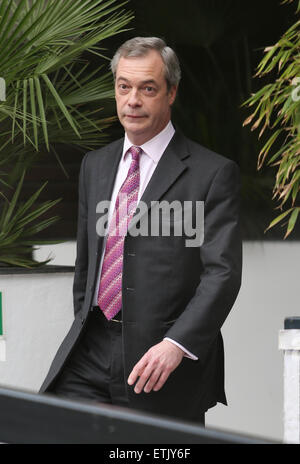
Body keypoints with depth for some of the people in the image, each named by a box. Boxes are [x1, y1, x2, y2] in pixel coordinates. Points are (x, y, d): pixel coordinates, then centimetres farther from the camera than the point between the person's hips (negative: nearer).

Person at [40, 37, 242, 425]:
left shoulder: (213, 173, -4)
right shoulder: (95, 165, 16)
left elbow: (223, 272, -12)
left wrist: (176, 344, -22)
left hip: (166, 360, -5)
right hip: (91, 352, 5)